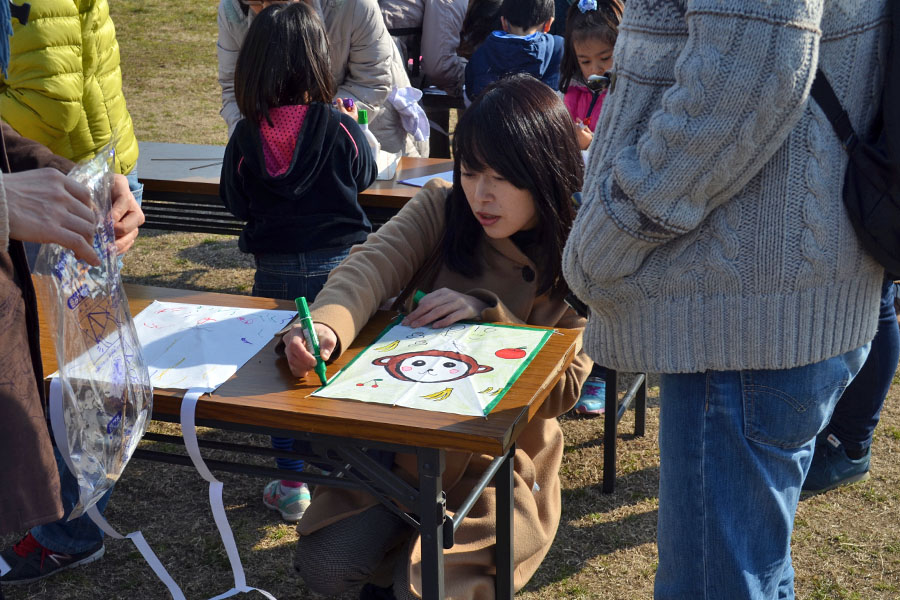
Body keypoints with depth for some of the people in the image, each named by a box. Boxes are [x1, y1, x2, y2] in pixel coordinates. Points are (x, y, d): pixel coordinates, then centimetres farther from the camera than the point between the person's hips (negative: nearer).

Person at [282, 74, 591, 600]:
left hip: (498, 466, -2)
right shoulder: (442, 209, -7)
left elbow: (565, 387, -13)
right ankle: (404, 542, 23)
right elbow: (371, 266, -23)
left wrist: (487, 315, -26)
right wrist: (327, 324, -46)